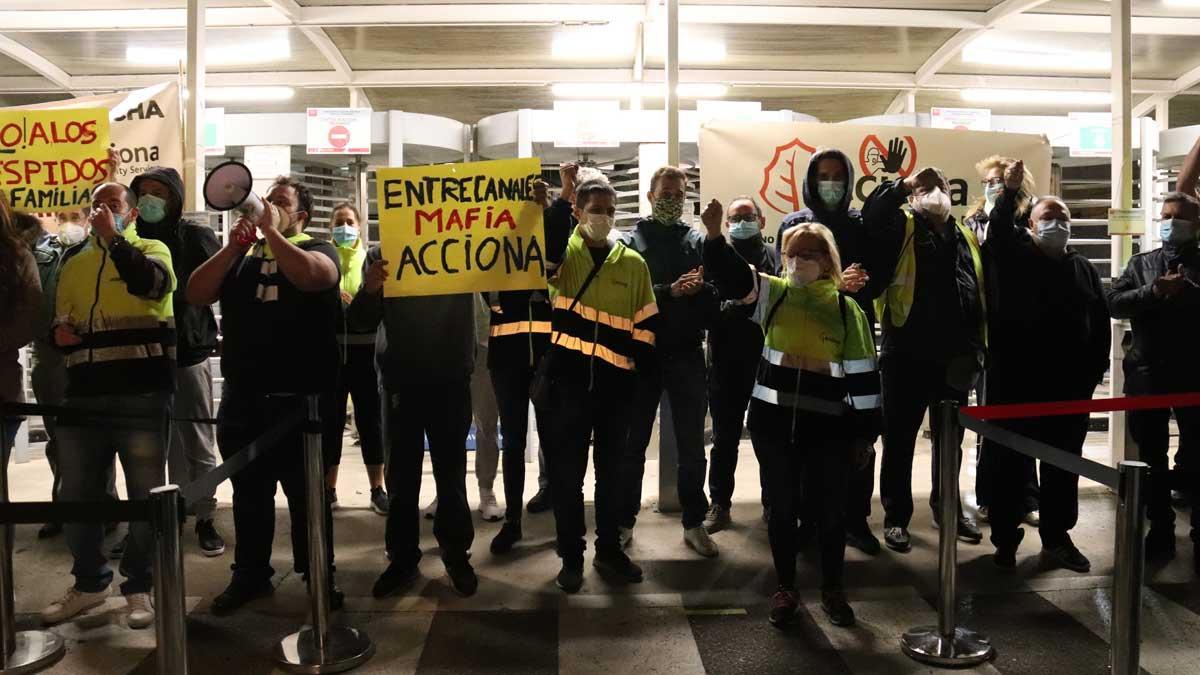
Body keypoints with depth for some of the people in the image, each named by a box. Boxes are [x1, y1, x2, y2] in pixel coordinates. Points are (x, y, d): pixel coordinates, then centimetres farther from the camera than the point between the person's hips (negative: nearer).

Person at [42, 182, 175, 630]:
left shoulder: (151, 249, 4)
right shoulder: (75, 264, 18)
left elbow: (152, 283, -20)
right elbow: (60, 321, 27)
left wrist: (113, 237, -16)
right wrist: (59, 333, 5)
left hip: (143, 395, -5)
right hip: (84, 396, 5)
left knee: (145, 495, 3)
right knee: (76, 494, 10)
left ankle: (140, 586, 17)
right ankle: (89, 582, 27)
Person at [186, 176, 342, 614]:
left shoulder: (317, 249, 2)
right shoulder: (241, 253, 12)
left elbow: (309, 276, -22)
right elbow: (196, 295, 1)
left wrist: (271, 231, -14)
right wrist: (233, 246, -8)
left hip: (300, 395, -4)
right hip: (242, 396, 4)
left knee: (306, 492, 7)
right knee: (248, 492, 14)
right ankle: (250, 574, 27)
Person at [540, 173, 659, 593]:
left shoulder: (633, 263, 8)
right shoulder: (565, 252, 2)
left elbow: (645, 325, 9)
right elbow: (545, 250, -23)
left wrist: (644, 374, 3)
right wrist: (563, 198, -25)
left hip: (615, 383, 2)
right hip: (567, 378, -2)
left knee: (611, 471, 13)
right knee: (566, 471, 5)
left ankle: (609, 550, 27)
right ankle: (571, 557, 18)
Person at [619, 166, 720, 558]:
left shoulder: (699, 242, 7)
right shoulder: (630, 242, 2)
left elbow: (720, 294, -3)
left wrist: (701, 288, -23)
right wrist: (670, 292, -21)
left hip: (686, 355, 1)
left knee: (692, 447, 8)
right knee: (633, 444, 9)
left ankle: (694, 523, 20)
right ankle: (624, 521, 22)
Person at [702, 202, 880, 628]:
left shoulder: (847, 309, 2)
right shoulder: (773, 293, 5)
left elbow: (863, 372, 2)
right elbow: (731, 274, -13)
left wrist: (866, 431, 0)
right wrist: (714, 235, -30)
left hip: (828, 422, 0)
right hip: (774, 418, 1)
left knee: (832, 510, 10)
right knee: (782, 507, 10)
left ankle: (832, 591, 28)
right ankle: (786, 589, 25)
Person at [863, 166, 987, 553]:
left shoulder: (966, 236, 16)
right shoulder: (902, 225, 1)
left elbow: (981, 295, 15)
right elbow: (870, 217, -23)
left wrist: (976, 346, 8)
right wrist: (904, 184, -20)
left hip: (955, 357, 5)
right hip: (907, 354, -5)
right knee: (900, 439, 3)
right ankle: (896, 517, 15)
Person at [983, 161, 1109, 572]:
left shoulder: (1084, 270, 13)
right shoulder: (1016, 258, 2)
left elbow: (1101, 325, 13)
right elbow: (999, 232, -19)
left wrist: (1094, 371, 7)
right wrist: (1010, 192, -31)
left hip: (1070, 385, 4)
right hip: (1017, 384, -4)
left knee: (1064, 465, 11)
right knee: (1011, 464, 2)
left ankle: (1057, 538, 24)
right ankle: (1005, 538, 14)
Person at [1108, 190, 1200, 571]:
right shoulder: (1142, 263, 12)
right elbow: (1114, 303, -1)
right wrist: (1153, 291, -15)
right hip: (1147, 373, 2)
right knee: (1152, 457, 10)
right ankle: (1161, 529, 21)